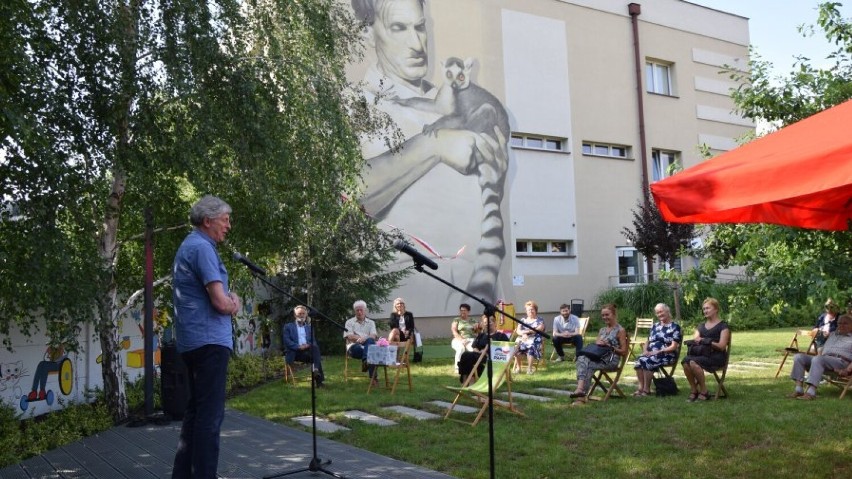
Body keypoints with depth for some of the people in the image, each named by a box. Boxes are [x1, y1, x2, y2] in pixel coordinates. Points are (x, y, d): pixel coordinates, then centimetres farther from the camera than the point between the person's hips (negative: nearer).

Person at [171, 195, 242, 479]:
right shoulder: (202, 247, -14)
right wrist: (235, 304, 2)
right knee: (210, 415, -7)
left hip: (193, 340, 11)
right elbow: (220, 303, -20)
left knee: (196, 410, 16)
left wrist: (230, 297, 4)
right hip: (209, 340, -11)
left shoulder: (190, 245, 18)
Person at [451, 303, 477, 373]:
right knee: (461, 348, -37)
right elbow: (454, 331, -3)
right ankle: (457, 368, -29)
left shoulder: (472, 321, 18)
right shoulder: (456, 320, 10)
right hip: (458, 340, -2)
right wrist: (461, 340, -18)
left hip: (470, 340, 2)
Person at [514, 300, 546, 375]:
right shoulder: (523, 320, 21)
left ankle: (529, 368, -33)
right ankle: (517, 367, -21)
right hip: (523, 338, 3)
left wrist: (525, 331, -14)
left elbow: (539, 329, -6)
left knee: (531, 346, -39)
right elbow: (518, 330, 7)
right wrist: (523, 334, -17)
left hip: (534, 339, -3)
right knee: (516, 345, -32)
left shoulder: (540, 320, 12)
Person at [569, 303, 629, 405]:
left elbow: (624, 351, -1)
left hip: (611, 360, -5)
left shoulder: (620, 330, 4)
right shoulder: (602, 330, 24)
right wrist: (597, 343, -3)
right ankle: (581, 389, -46)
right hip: (598, 357, 5)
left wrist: (610, 346, -12)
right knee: (582, 358, -30)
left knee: (587, 365, -31)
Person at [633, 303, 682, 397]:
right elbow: (648, 342, 21)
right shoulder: (655, 327, 20)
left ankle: (646, 389, -23)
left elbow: (673, 347, -8)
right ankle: (641, 387, -25)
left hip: (667, 355, -5)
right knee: (639, 360, -27)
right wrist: (645, 350, -2)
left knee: (647, 361, -33)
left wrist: (657, 352, -18)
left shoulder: (675, 327, 0)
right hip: (651, 354, 6)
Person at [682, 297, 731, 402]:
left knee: (693, 362, -35)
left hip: (716, 357, -5)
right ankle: (693, 390, -18)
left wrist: (704, 341, -14)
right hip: (701, 354, 5)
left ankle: (704, 392, -19)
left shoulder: (723, 326, 4)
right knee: (685, 361, -30)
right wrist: (696, 341, -7)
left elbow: (722, 346, -6)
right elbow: (694, 340, 16)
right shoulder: (701, 326, 25)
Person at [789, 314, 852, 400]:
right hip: (823, 358, 7)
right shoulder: (833, 335, 33)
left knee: (818, 359, -38)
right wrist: (807, 353, 14)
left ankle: (811, 392, -47)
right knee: (798, 357, -18)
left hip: (842, 361, -6)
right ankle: (799, 389, -29)